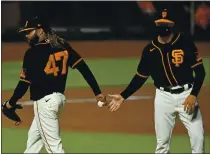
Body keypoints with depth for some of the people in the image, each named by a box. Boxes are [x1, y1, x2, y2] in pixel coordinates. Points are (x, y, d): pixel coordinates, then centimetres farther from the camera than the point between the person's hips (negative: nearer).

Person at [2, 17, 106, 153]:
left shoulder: (33, 52, -15)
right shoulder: (62, 46, 4)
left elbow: (24, 83, -13)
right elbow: (84, 67, 0)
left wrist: (11, 103, 2)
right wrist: (97, 92, 2)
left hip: (44, 101, -8)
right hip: (59, 97, 8)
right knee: (34, 136, 25)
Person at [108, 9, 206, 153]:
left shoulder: (185, 41, -7)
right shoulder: (150, 49, 1)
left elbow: (200, 71, -5)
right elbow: (141, 77, 10)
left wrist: (193, 95, -16)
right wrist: (123, 96, 2)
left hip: (186, 94, -2)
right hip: (164, 97, 2)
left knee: (198, 137, -8)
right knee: (162, 141, 5)